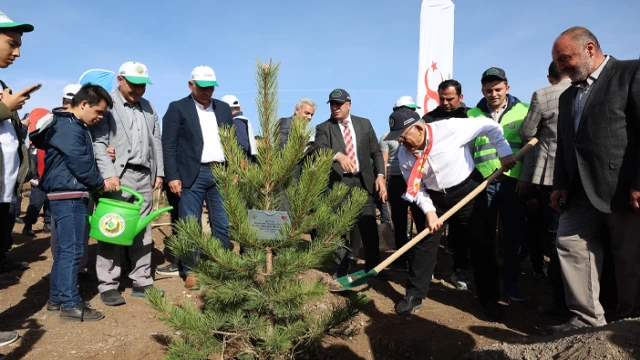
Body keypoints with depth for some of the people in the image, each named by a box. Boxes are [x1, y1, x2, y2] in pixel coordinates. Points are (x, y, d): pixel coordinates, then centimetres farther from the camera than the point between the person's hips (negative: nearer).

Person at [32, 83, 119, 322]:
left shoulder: (71, 125, 17)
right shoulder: (69, 128, -16)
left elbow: (82, 159, 20)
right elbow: (81, 166, -17)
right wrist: (102, 183, -4)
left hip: (69, 195, 11)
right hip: (69, 196, -11)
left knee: (63, 249, 15)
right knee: (72, 250, -6)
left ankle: (56, 298, 24)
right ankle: (70, 305, 0)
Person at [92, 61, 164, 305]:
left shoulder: (148, 107, 17)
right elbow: (99, 143, -9)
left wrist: (159, 172, 10)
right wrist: (110, 174, -18)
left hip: (144, 176, 6)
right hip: (118, 175, -5)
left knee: (143, 231, 7)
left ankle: (142, 282, 15)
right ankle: (108, 286, 6)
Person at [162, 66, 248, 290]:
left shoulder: (224, 109, 14)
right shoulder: (178, 108, 1)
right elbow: (169, 145, -4)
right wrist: (173, 176, -11)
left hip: (220, 174, 4)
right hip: (192, 175, -4)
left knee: (223, 225, 6)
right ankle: (191, 272, 13)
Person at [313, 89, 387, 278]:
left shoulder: (364, 124, 11)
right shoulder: (323, 128, 3)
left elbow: (376, 152, 11)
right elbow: (319, 149, -17)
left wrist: (380, 175, -2)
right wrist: (338, 155, -37)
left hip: (364, 181, 2)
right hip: (338, 183, -1)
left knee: (369, 225, 4)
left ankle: (373, 265, 20)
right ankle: (342, 266, 22)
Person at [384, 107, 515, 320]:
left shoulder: (450, 128, -26)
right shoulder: (404, 155, -14)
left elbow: (490, 126, -16)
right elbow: (416, 188, -5)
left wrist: (503, 152, -18)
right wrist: (428, 210, -16)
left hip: (468, 189, -2)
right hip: (433, 197, 3)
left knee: (481, 243, 4)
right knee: (424, 243, 2)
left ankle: (489, 299, 19)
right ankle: (414, 295, 17)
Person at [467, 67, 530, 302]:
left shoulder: (523, 111, 4)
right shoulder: (472, 115, 8)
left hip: (513, 181, -1)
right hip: (482, 181, 1)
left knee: (513, 234, 5)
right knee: (484, 233, 7)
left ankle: (510, 281, 20)